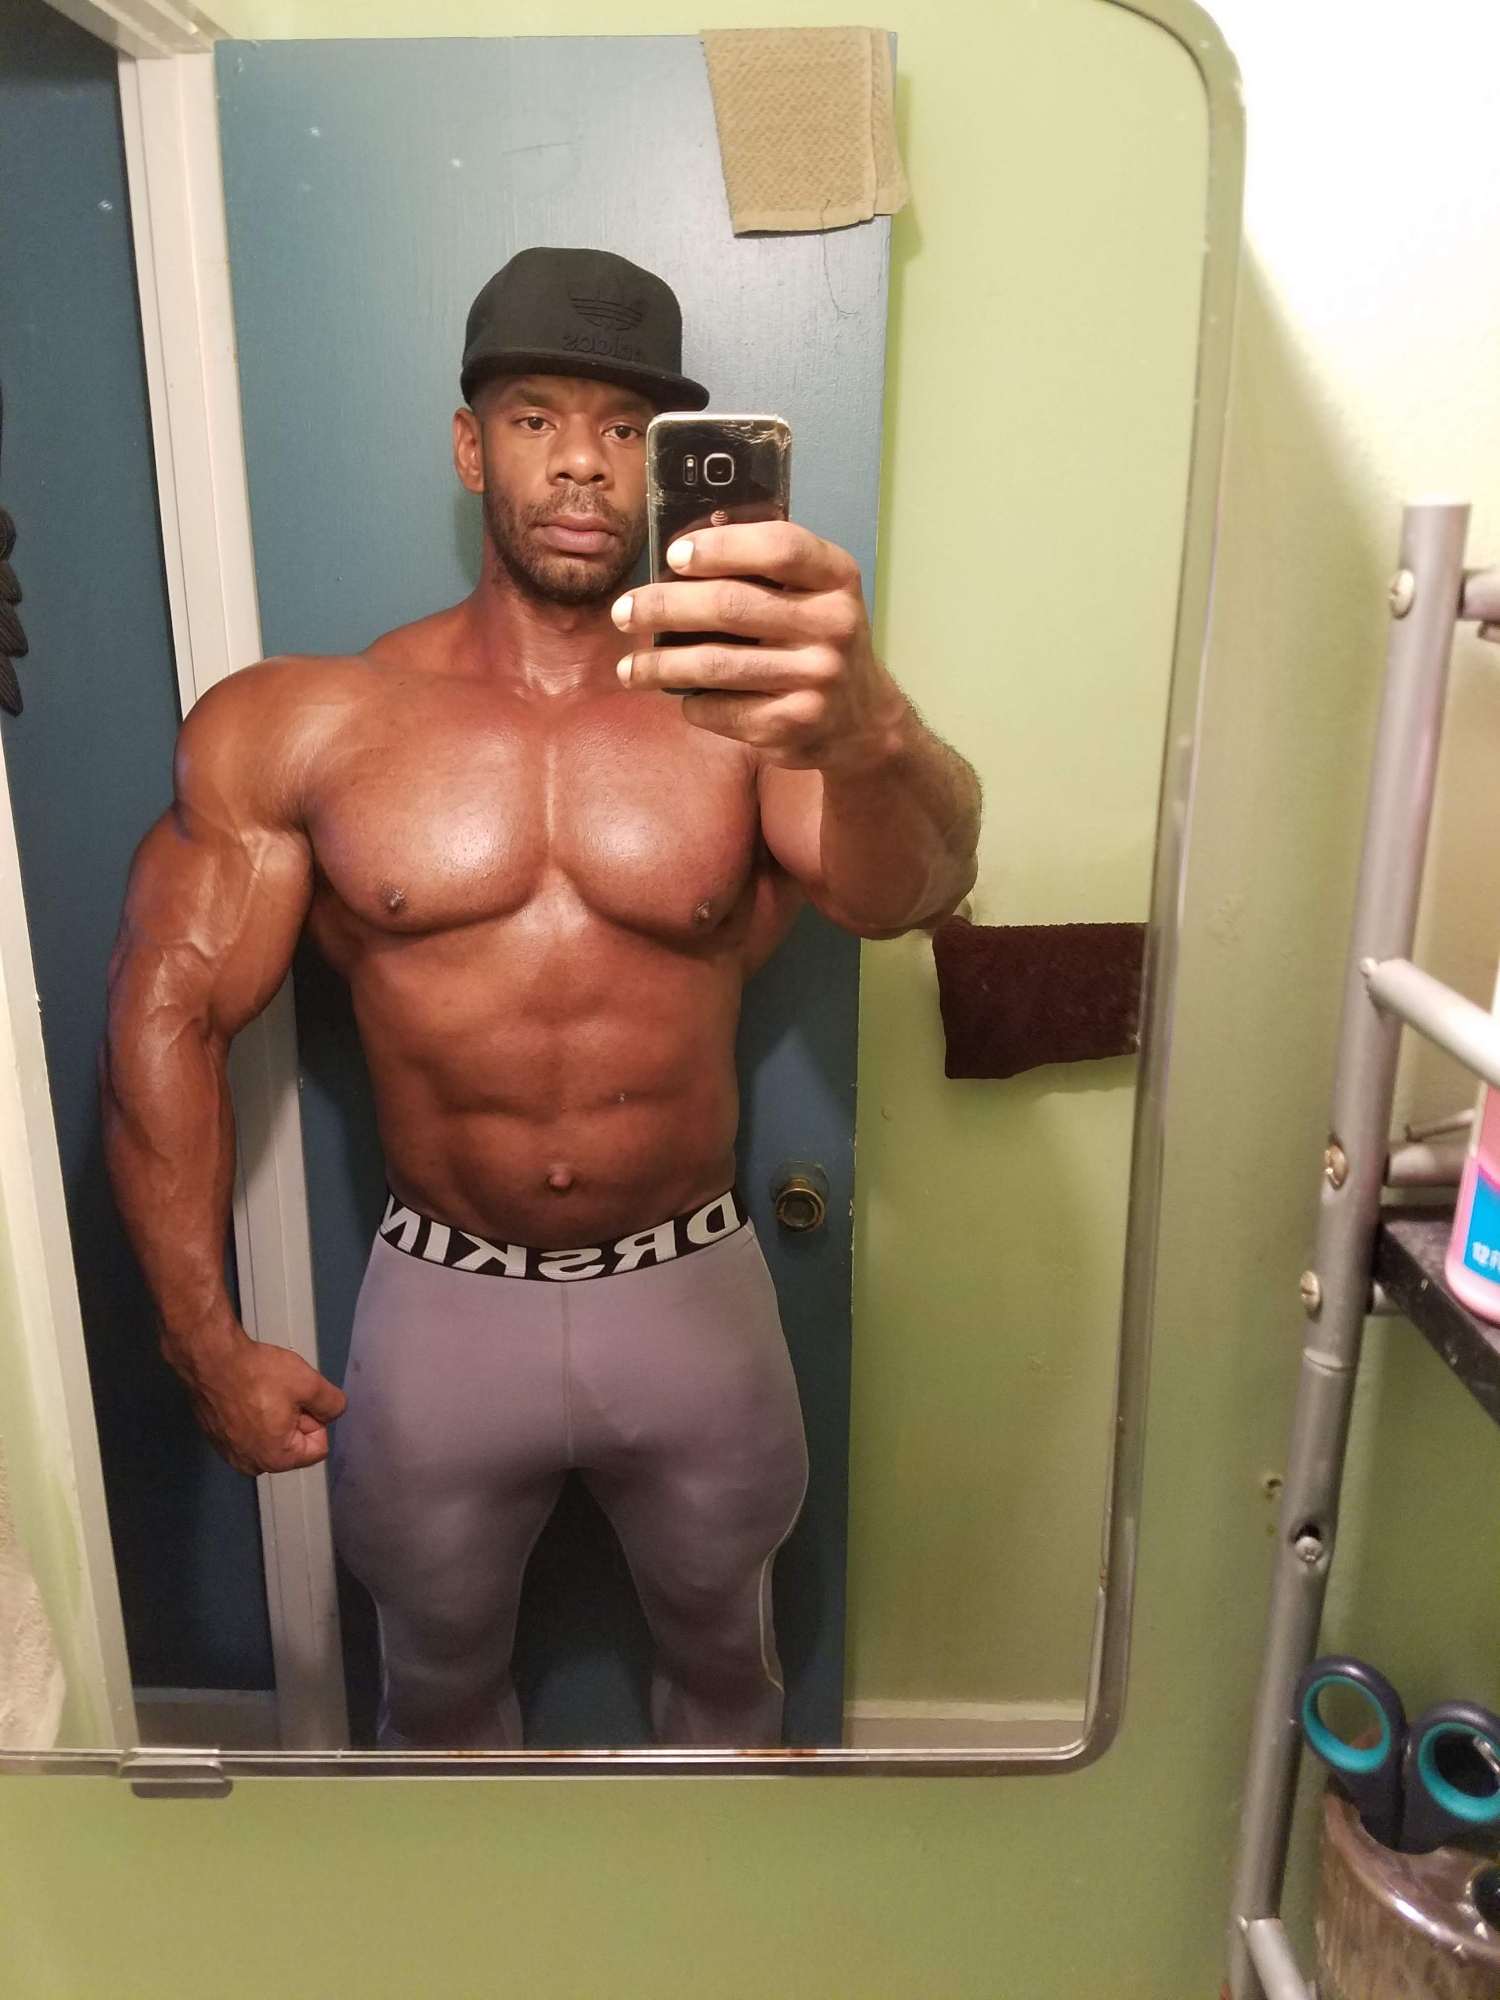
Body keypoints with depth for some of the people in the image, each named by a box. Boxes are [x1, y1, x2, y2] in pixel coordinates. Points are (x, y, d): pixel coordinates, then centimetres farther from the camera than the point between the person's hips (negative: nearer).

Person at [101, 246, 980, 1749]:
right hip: (441, 1304, 0)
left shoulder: (753, 709, -10)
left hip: (695, 1299, 1)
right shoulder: (298, 727, -8)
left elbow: (903, 890, -30)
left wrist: (867, 734, -54)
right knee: (436, 1687, 25)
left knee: (722, 1658, 26)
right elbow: (168, 1015, -6)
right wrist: (206, 1343, -7)